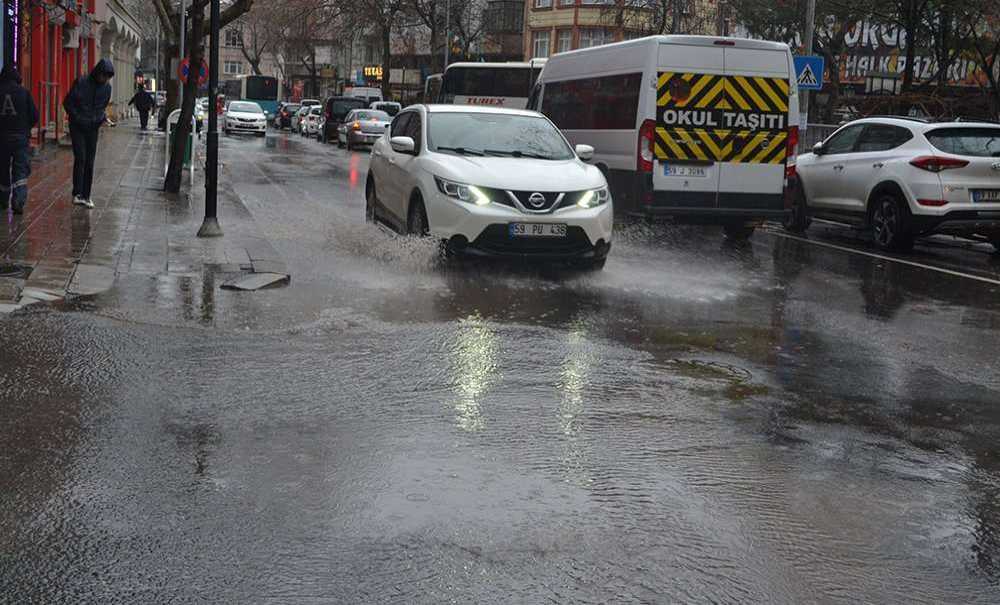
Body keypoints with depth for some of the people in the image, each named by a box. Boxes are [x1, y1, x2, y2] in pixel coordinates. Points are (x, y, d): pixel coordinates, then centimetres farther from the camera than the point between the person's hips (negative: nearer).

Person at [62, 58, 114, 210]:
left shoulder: (107, 87, 0)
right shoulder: (81, 82, -14)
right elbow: (67, 102, -7)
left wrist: (103, 117, -3)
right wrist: (77, 117, -13)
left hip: (93, 128, 4)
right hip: (77, 127, -4)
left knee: (90, 162, 3)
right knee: (80, 158, -13)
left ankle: (86, 196, 8)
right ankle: (77, 194, -11)